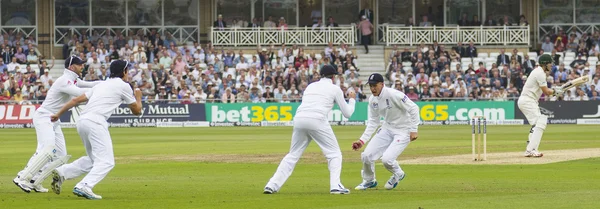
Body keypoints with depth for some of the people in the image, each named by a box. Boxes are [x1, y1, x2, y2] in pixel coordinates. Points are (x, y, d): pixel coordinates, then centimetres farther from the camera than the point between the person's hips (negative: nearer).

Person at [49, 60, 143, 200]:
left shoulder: (101, 85, 27)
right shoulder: (124, 86, 8)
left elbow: (77, 100, 23)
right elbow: (137, 111, 15)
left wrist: (58, 114, 27)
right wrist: (138, 97, 35)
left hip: (82, 122, 8)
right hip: (95, 122, -8)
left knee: (93, 160, 20)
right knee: (106, 161, -9)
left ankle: (61, 172, 8)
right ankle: (84, 187, -27)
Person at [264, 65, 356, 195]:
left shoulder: (310, 86, 28)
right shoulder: (335, 89, 15)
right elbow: (347, 113, 19)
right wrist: (352, 99, 38)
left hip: (299, 119, 4)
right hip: (317, 120, -4)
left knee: (293, 155, 15)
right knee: (334, 153, 8)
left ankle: (272, 185, 6)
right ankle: (335, 186, -7)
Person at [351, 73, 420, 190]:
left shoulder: (394, 95, -24)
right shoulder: (372, 100, -1)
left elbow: (413, 109, -20)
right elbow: (373, 122, 7)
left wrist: (414, 130, -22)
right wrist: (362, 140, -1)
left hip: (403, 131, -7)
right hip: (387, 128, 7)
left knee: (387, 159, -22)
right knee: (366, 156, -3)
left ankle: (398, 174, 13)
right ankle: (369, 181, 25)